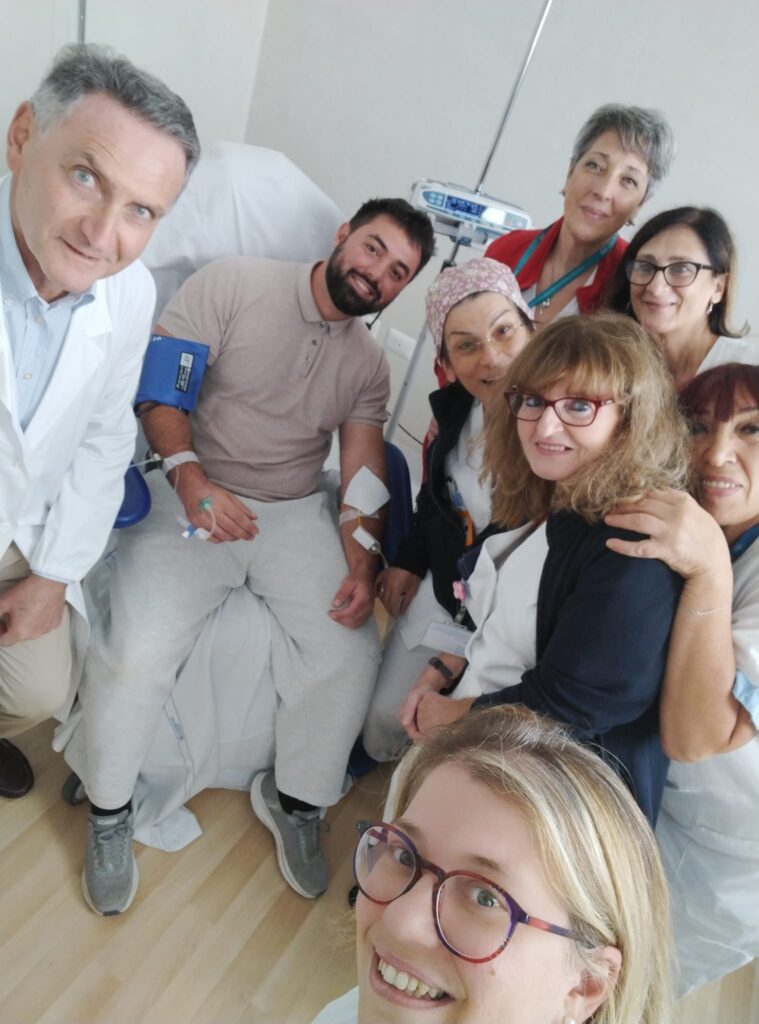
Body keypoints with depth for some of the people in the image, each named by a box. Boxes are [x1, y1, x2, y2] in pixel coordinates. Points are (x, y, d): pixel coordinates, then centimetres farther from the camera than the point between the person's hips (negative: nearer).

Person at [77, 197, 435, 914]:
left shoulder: (368, 365, 10)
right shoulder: (233, 284, -4)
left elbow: (363, 468, 1)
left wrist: (362, 563, -14)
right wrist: (190, 479, -26)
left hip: (295, 511, 4)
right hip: (194, 493, -3)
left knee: (351, 653, -14)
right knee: (136, 651, -23)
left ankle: (295, 800, 14)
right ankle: (109, 810, 8)